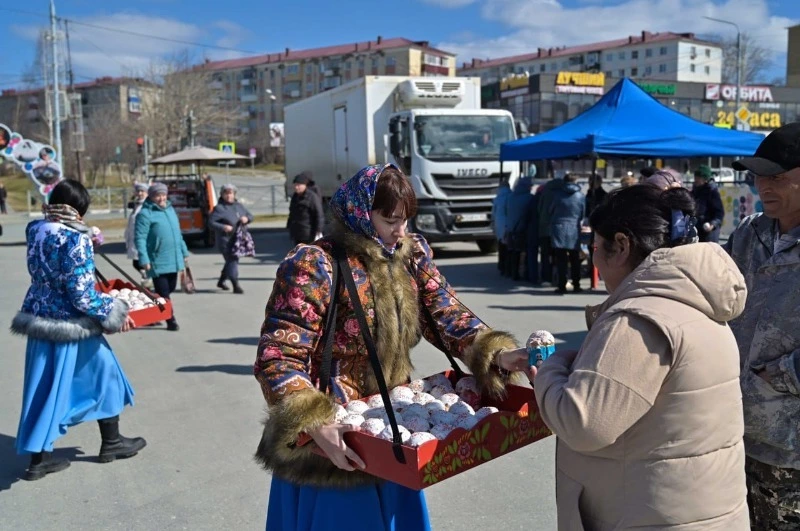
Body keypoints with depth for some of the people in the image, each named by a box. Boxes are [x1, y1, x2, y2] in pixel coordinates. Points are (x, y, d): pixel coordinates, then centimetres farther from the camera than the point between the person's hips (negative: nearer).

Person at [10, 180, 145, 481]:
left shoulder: (35, 230, 2)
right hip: (70, 323, -7)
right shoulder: (75, 239, -20)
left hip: (40, 318, 7)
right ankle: (111, 443, 26)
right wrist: (114, 313, -11)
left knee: (46, 386, 14)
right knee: (102, 376, 12)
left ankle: (39, 457, 21)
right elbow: (82, 294, -22)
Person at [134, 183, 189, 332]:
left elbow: (178, 233, 20)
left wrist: (184, 252, 18)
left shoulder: (170, 209, 13)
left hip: (174, 261, 8)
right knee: (163, 293, -3)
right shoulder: (145, 214, -10)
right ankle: (171, 321, 4)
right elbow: (140, 238, -15)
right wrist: (144, 260, -22)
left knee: (169, 290, 16)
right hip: (158, 262, -8)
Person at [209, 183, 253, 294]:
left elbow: (250, 216, 19)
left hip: (238, 238, 7)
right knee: (232, 260, -14)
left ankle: (221, 281, 37)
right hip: (225, 240, -7)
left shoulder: (239, 206, 11)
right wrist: (223, 227, -26)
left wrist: (247, 219, -5)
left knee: (231, 261, 18)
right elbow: (211, 222, -11)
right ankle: (236, 286, -14)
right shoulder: (219, 208, -8)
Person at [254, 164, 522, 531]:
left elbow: (445, 315, -5)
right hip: (334, 439, -5)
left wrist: (496, 354, -22)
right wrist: (316, 425, -34)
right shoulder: (314, 267, -19)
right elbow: (278, 359, -22)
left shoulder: (412, 255, 0)